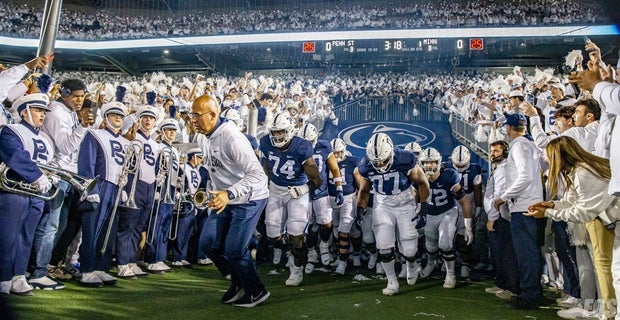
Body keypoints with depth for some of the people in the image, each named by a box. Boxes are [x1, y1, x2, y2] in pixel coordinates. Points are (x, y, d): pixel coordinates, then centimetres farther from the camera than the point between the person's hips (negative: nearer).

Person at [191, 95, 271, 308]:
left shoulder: (232, 138, -26)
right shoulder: (209, 138, 3)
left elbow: (257, 174, -32)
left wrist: (229, 194, -40)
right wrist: (212, 192, 18)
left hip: (249, 200, -9)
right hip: (227, 200, 9)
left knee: (233, 250, -6)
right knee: (209, 242, 7)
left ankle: (256, 292, 18)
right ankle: (238, 281, 29)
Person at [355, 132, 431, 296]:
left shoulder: (405, 160, -23)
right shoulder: (366, 166, -15)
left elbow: (422, 183, -6)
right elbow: (364, 190, 5)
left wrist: (424, 207, -10)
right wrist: (360, 208, -8)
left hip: (405, 204, -1)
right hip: (382, 205, 2)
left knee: (409, 250, 0)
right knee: (384, 247, -9)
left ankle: (412, 265, 37)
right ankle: (392, 282, 13)